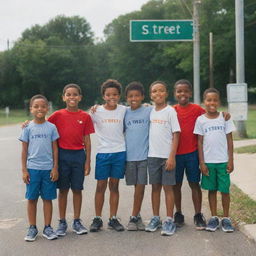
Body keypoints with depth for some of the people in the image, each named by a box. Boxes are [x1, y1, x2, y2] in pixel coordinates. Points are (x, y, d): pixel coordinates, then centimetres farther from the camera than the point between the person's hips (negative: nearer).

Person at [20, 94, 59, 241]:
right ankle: (32, 228, 16)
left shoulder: (51, 127, 3)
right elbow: (24, 150, 4)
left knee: (48, 198, 6)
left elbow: (55, 148, 4)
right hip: (32, 168, 0)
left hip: (48, 168, 0)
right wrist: (24, 170, -1)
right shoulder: (28, 128, 2)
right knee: (32, 199, 5)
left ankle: (47, 228, 16)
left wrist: (55, 168, -1)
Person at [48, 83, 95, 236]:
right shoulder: (58, 115, 0)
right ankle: (62, 222, 17)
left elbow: (87, 140, 2)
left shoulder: (85, 116, 1)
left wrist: (88, 161, 0)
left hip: (79, 155, 1)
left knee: (77, 189, 8)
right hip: (62, 155, 0)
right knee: (63, 189, 7)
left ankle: (77, 221, 19)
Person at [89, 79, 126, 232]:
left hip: (119, 152, 1)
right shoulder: (97, 111, -1)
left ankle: (113, 219, 17)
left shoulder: (124, 110, 2)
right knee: (101, 186, 4)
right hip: (103, 152, -1)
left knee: (114, 186, 9)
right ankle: (97, 219, 13)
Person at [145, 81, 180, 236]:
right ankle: (156, 218, 21)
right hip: (152, 155, 5)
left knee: (168, 187, 0)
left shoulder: (170, 111, -5)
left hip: (167, 156, -5)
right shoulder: (150, 112, 9)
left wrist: (172, 157, -14)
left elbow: (176, 135, -9)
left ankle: (170, 220, 7)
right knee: (155, 187, 11)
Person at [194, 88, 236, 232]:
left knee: (225, 189, 2)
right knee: (212, 189, 9)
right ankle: (214, 218, 19)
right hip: (208, 161, 1)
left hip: (223, 161, 0)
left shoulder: (224, 118, 0)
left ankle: (226, 218, 14)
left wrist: (231, 160, -3)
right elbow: (200, 142, 2)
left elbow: (229, 140, 2)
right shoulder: (201, 120, 1)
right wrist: (202, 163, -3)